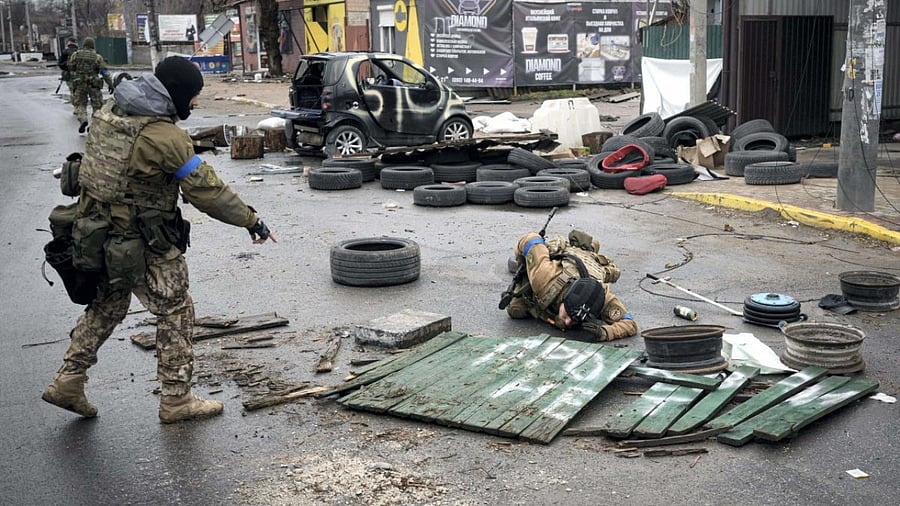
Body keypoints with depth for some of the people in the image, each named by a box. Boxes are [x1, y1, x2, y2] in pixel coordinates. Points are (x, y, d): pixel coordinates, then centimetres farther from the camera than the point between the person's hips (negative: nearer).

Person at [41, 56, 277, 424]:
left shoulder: (110, 110, 3)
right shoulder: (164, 136, -23)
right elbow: (206, 190, -19)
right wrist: (251, 220, -9)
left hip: (99, 232, 8)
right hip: (143, 245, -8)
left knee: (108, 305, 24)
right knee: (175, 312, 7)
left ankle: (68, 381, 28)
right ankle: (176, 400, 14)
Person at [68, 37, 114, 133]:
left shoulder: (75, 55, 0)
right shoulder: (97, 57, -3)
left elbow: (71, 68, 9)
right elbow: (105, 72, -8)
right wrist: (110, 84, -5)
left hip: (79, 84, 1)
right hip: (94, 84, -1)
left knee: (80, 104, 12)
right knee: (97, 105, 10)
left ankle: (83, 120, -12)